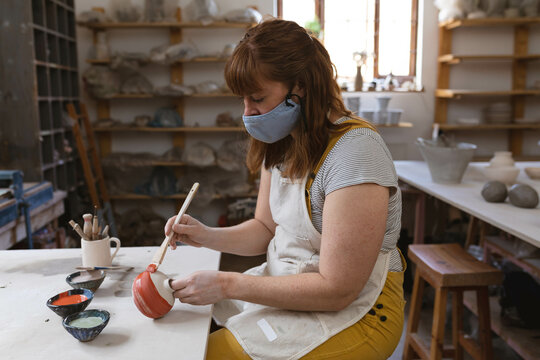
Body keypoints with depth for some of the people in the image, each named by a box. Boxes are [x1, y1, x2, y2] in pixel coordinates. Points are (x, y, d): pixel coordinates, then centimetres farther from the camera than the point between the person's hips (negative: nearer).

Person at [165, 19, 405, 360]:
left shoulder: (354, 152, -24)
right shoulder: (283, 143, 3)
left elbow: (337, 289, -24)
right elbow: (265, 228, 11)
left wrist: (228, 285, -22)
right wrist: (208, 236, -7)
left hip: (354, 310, -7)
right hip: (292, 286, 7)